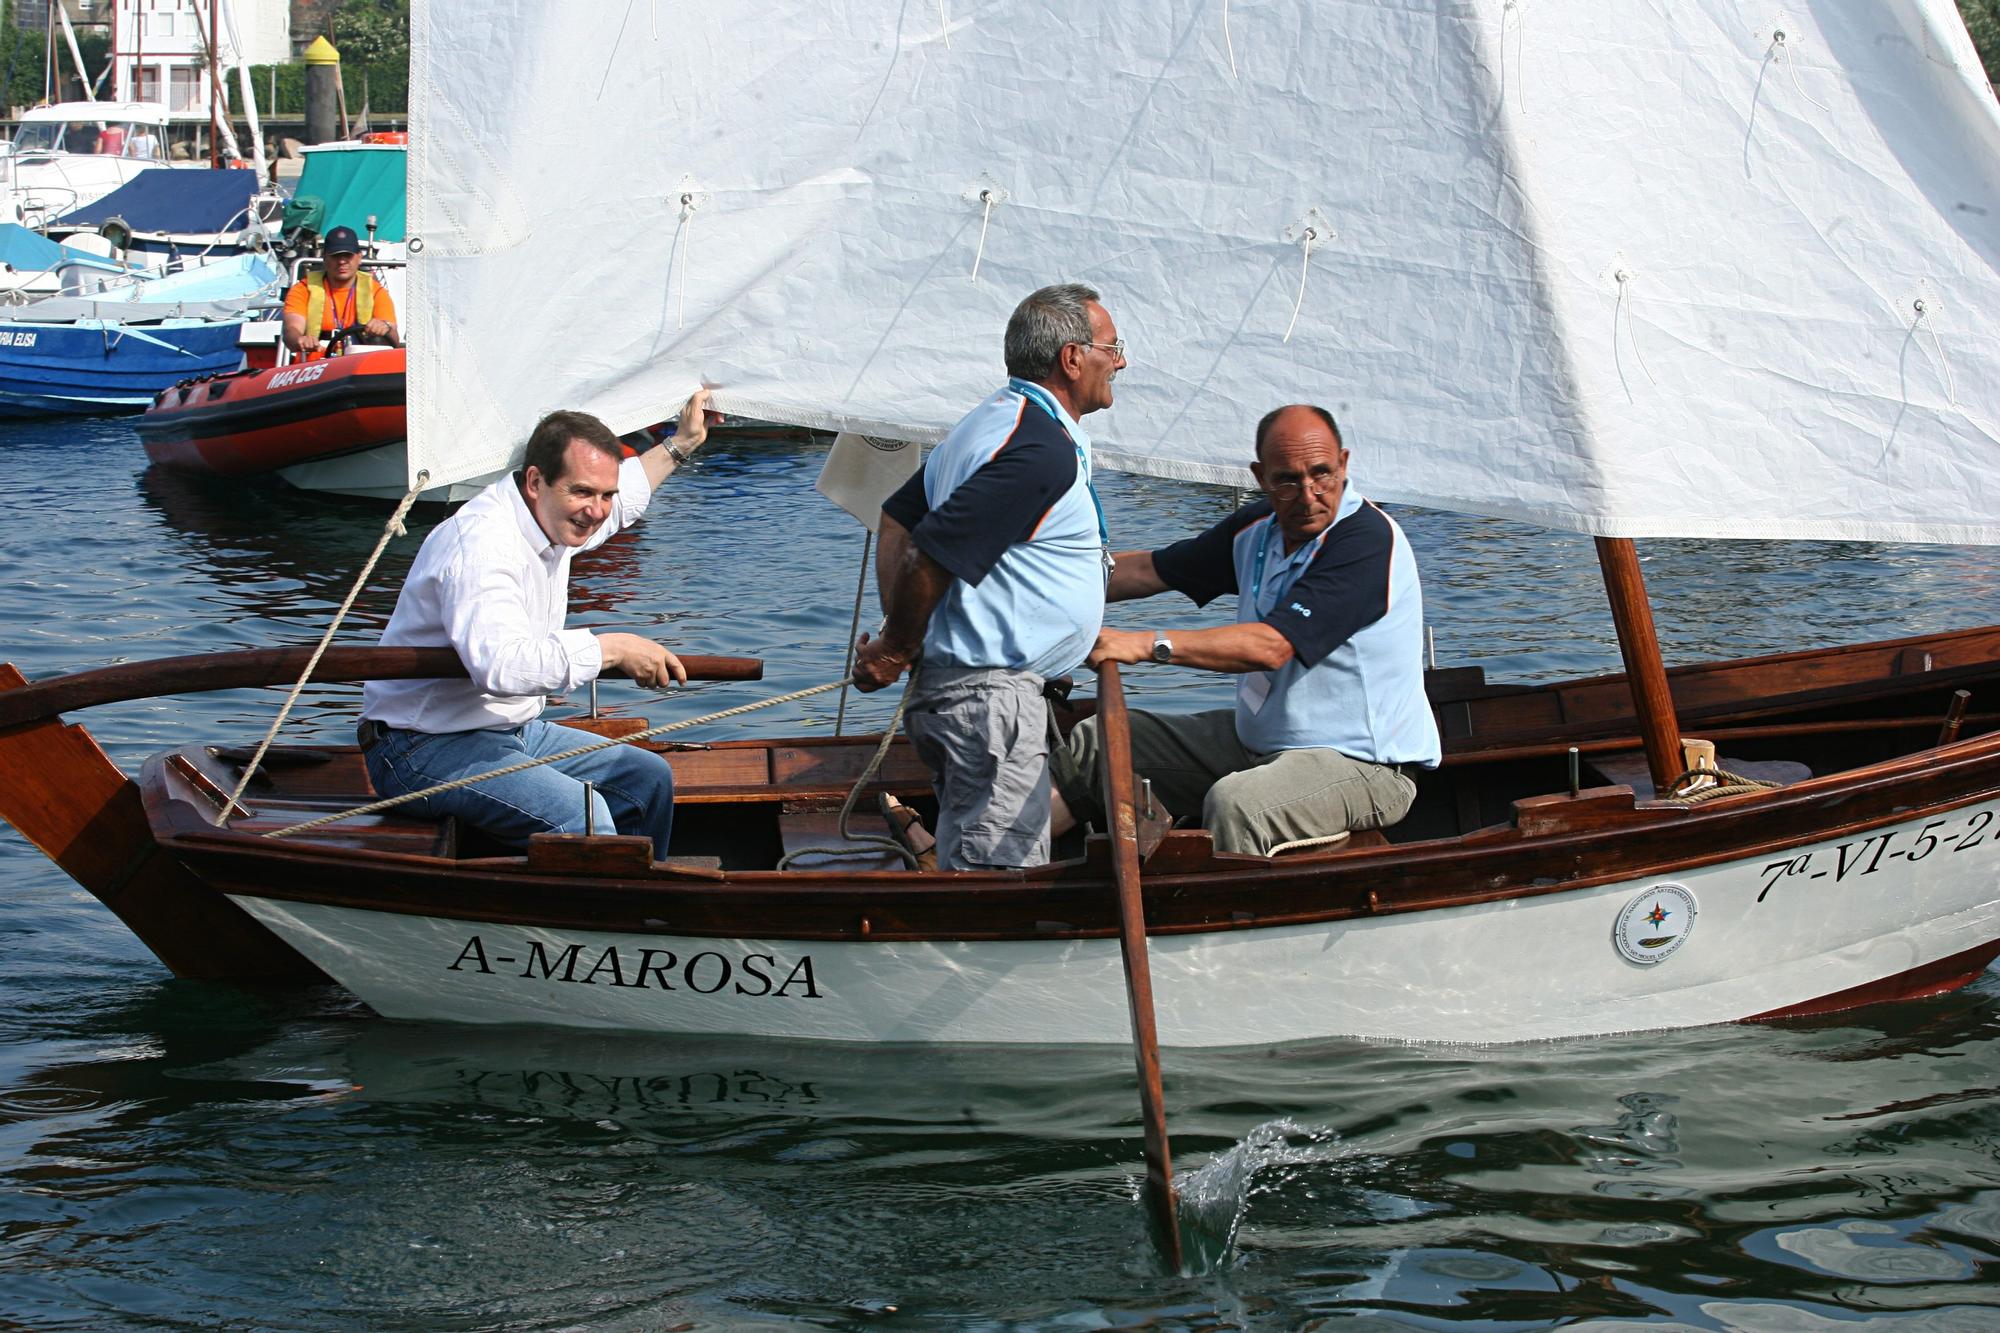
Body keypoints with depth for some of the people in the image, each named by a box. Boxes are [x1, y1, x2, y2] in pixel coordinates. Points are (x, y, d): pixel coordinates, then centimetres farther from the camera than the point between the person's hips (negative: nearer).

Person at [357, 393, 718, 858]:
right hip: (425, 749, -10)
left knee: (649, 777, 9)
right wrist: (612, 648, -35)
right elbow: (502, 666, -42)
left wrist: (679, 447, 35)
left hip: (513, 730, 10)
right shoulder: (482, 544, -26)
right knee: (580, 813, -29)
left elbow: (620, 499, 33)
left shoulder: (552, 516, 6)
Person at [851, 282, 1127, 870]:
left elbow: (897, 520, 18)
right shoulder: (1045, 451, -19)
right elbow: (929, 558, -23)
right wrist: (894, 655, -8)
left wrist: (894, 640, 12)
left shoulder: (990, 423, 15)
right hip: (992, 694, -11)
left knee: (967, 872, 16)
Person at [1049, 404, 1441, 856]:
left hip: (1361, 763, -9)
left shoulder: (1366, 539, -21)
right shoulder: (1260, 526, 6)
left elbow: (1272, 646, -28)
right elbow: (1150, 570, 18)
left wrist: (1147, 644, -26)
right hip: (1256, 738, 9)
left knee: (1234, 804, -38)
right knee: (1100, 741, 8)